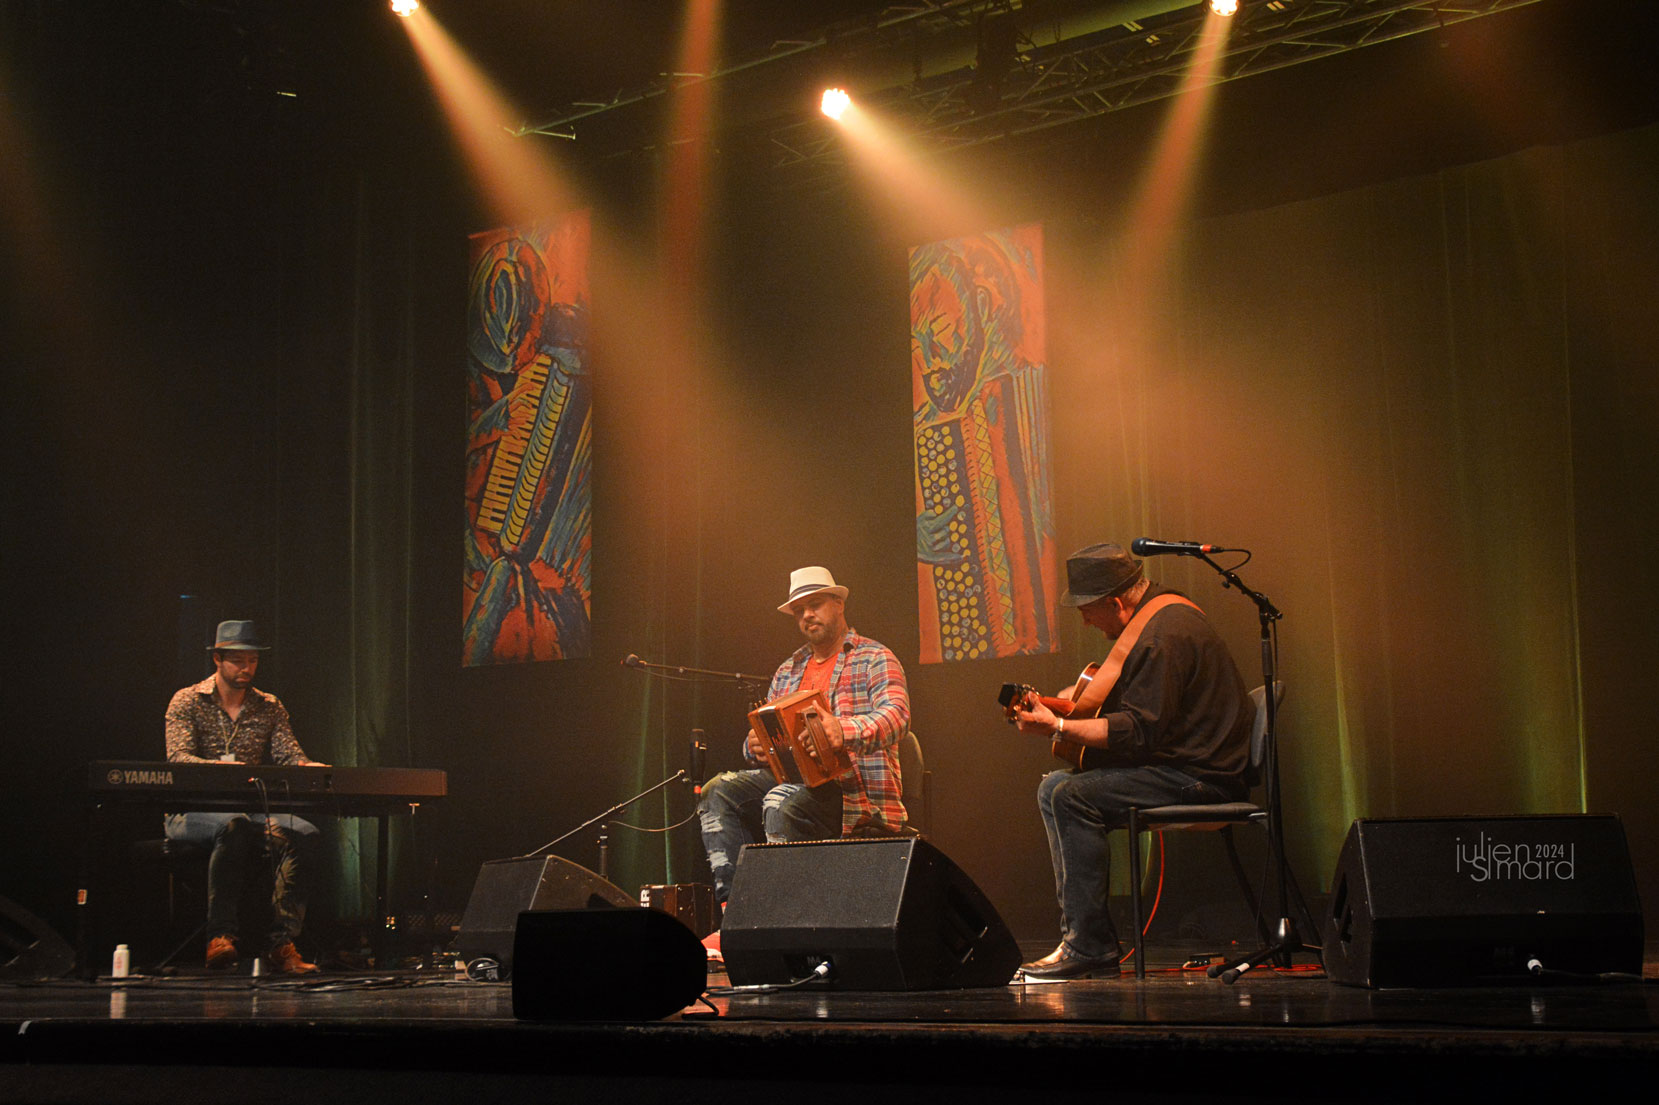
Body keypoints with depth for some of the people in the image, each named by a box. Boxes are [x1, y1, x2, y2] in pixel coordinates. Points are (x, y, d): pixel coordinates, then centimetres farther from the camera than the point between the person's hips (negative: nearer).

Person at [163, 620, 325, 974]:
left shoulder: (269, 707, 15)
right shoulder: (187, 702, 2)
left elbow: (290, 755, 3)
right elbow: (178, 758, -13)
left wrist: (310, 768, -23)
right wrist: (221, 767, -34)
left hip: (253, 810, 4)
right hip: (193, 812, -4)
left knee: (302, 832, -28)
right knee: (235, 825, -39)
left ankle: (283, 942, -31)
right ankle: (221, 935, -40)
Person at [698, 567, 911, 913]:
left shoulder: (874, 659, 2)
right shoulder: (787, 672, 23)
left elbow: (896, 716, -16)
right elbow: (767, 731, 21)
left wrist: (847, 730, -38)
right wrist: (755, 746, -6)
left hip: (855, 788, -7)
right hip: (793, 777, 7)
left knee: (781, 803, -35)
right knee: (719, 791, -17)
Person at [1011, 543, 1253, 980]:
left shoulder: (1161, 637, -20)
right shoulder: (1162, 608, 13)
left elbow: (1138, 732, -24)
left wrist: (1057, 727, -20)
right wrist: (1055, 704, 16)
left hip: (1199, 776, -11)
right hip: (1192, 762, 11)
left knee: (1073, 797, -22)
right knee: (1053, 788, 9)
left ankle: (1091, 947, -18)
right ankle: (1080, 932, 6)